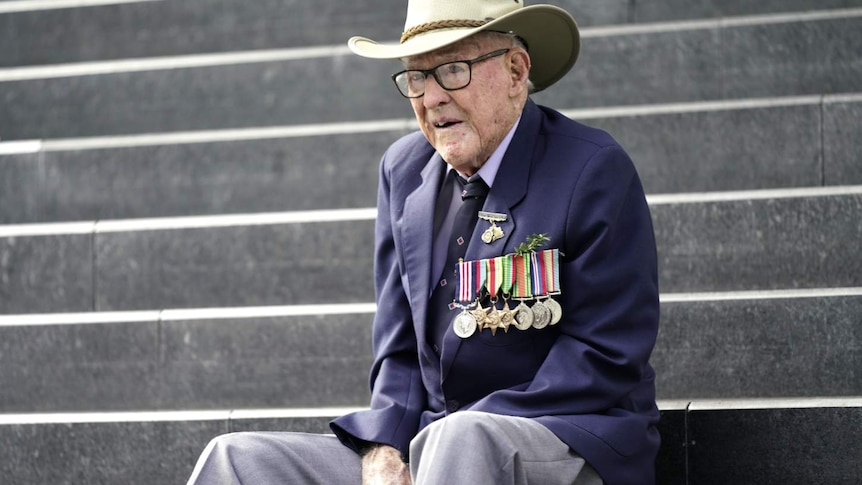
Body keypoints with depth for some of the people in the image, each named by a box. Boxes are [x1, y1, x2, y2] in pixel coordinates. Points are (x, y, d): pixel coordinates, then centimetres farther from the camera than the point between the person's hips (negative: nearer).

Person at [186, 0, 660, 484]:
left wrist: (457, 435, -17)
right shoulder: (404, 169, 13)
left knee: (464, 439, -40)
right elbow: (399, 347, 14)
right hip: (420, 442, 6)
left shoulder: (595, 171, -7)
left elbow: (604, 358, -12)